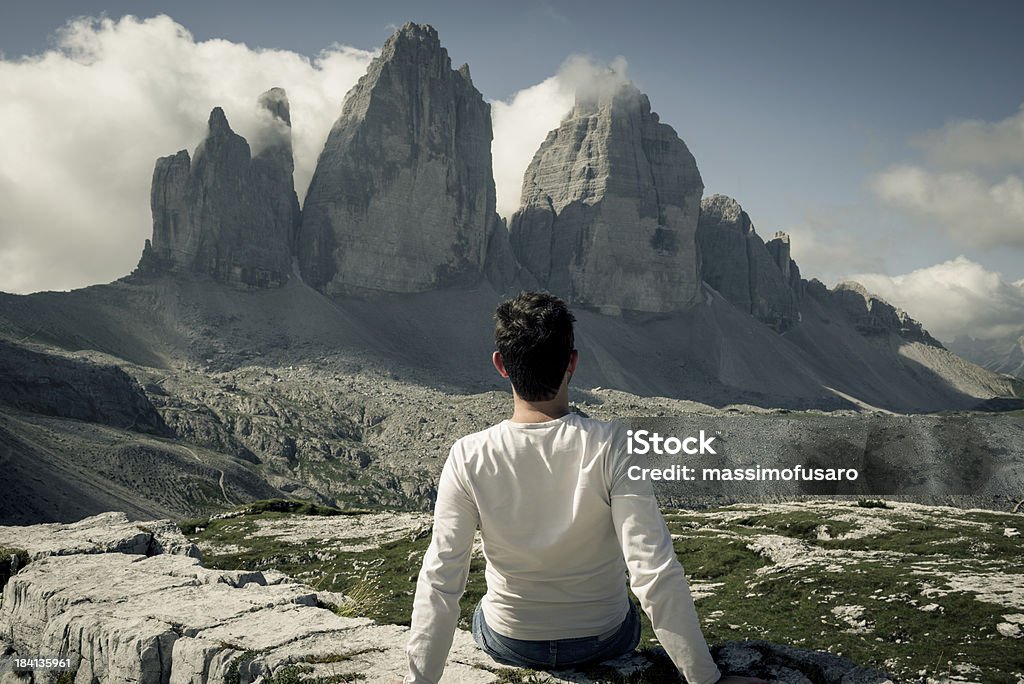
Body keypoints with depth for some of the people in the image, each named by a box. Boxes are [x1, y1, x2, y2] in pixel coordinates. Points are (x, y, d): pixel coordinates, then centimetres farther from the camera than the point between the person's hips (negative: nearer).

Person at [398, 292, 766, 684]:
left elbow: (439, 581, -19)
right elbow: (656, 572, -27)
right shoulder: (611, 446, -26)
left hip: (509, 646, 1)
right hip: (605, 641, 0)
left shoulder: (468, 458, -22)